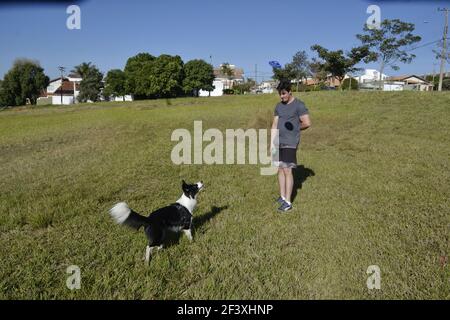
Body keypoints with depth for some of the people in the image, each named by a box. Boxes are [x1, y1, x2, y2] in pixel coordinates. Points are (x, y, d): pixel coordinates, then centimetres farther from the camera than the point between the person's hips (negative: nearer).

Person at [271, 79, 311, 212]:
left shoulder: (299, 105, -7)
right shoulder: (279, 106, 13)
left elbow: (307, 123, -11)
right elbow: (274, 124, 12)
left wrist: (295, 128, 3)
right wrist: (272, 142, 5)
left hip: (290, 143, -7)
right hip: (279, 142, 7)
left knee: (287, 170, -8)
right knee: (280, 169, 9)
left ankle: (288, 202, -2)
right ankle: (282, 197, 20)